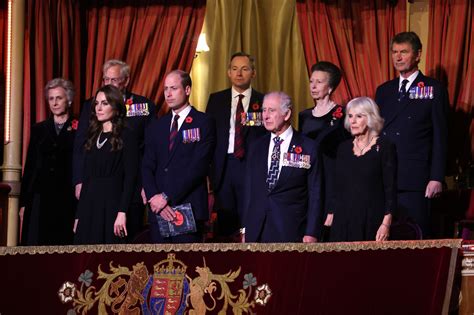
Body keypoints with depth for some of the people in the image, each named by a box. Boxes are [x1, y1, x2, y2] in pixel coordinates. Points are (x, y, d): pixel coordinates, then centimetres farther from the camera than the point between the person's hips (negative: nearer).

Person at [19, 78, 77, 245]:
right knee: (36, 245, -1)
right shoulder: (38, 129, 12)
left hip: (67, 200, -3)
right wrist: (23, 203, 7)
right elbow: (29, 167, 12)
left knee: (64, 244, -3)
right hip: (40, 198, 3)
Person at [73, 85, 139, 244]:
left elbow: (130, 177, -9)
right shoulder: (93, 137, 16)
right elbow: (86, 178, 16)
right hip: (89, 206, 6)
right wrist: (78, 215, 11)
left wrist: (122, 212, -18)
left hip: (112, 204, -6)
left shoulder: (126, 135, -2)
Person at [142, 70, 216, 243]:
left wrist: (166, 197, -12)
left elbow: (199, 167, -9)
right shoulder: (156, 127, 18)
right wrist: (154, 198, -8)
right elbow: (147, 168, 10)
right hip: (158, 210, 5)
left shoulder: (203, 123, 1)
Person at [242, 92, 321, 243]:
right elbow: (249, 190, 14)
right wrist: (245, 229, 8)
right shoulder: (256, 147, 13)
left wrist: (311, 234, -8)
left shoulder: (308, 148, -1)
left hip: (291, 232, -4)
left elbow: (315, 193, -2)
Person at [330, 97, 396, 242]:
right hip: (343, 220, 4)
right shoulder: (344, 148, 13)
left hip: (372, 221, -4)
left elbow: (390, 189, -6)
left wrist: (386, 223, -14)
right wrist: (330, 214, 7)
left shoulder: (384, 147, -2)